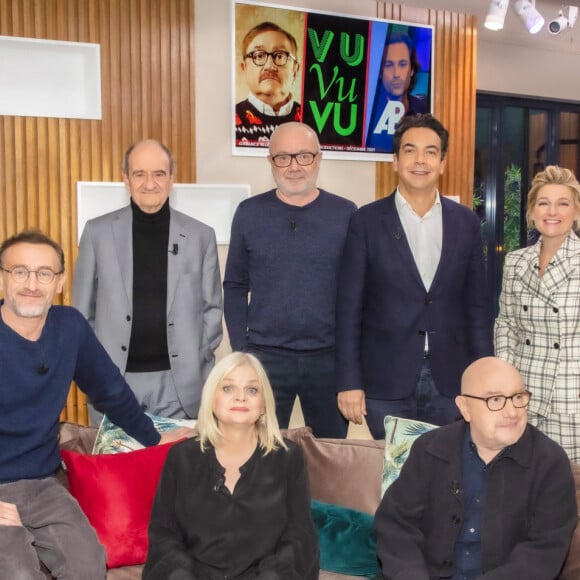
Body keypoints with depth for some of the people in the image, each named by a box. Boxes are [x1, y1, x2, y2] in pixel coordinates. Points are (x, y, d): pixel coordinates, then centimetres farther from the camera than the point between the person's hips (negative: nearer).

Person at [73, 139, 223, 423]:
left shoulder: (200, 235, 2)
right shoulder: (98, 231, 2)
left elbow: (212, 307, 7)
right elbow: (83, 309, 6)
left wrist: (198, 361, -2)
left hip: (179, 382, 0)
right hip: (112, 380, 0)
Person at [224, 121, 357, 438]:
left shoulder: (345, 214, 1)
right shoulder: (249, 213, 2)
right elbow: (235, 286, 5)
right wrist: (240, 348, -1)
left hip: (330, 358, 0)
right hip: (264, 356, 0)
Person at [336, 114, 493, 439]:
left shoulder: (466, 222, 4)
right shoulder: (367, 221, -3)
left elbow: (477, 305, 7)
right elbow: (349, 308, -4)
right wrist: (349, 382, -7)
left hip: (450, 380, 2)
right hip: (385, 380, -2)